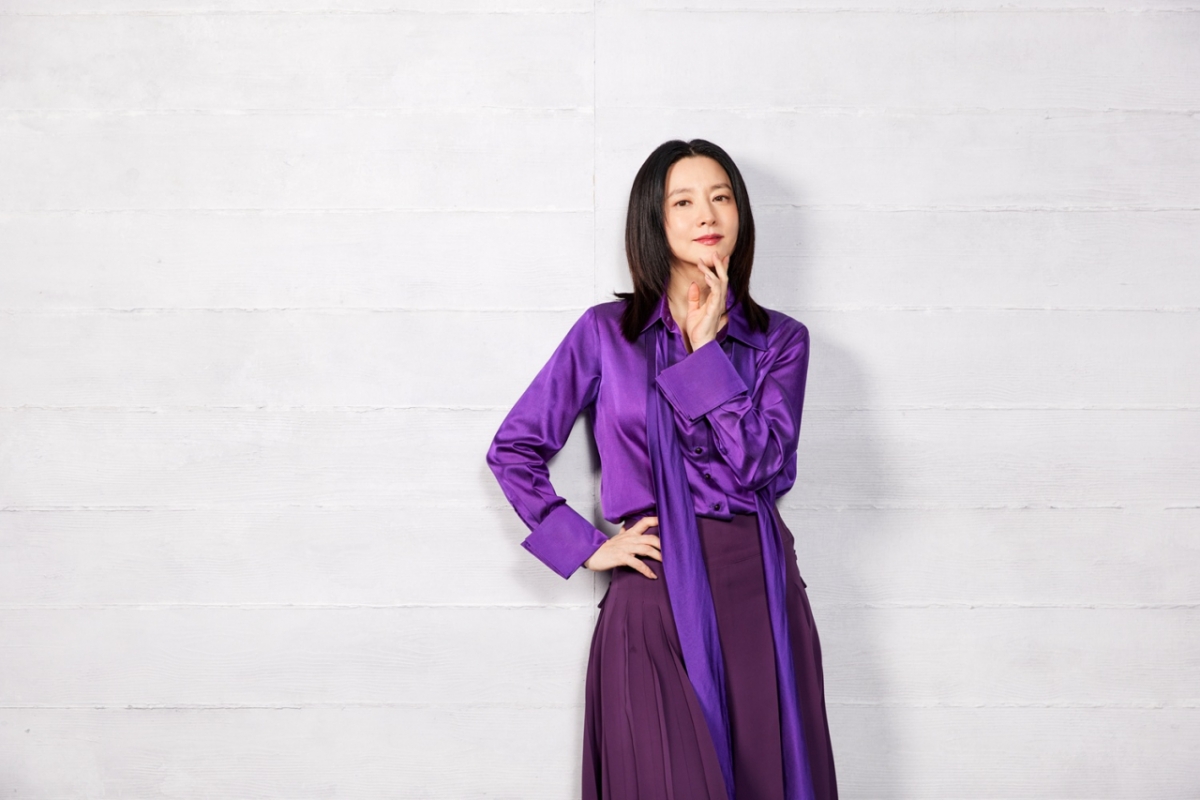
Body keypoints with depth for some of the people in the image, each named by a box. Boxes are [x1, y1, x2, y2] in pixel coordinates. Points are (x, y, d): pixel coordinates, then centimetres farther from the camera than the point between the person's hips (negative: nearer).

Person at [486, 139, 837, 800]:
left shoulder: (780, 340, 7)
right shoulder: (606, 332, 3)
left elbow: (760, 462, -9)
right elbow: (513, 449, 5)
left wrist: (707, 344, -9)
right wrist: (586, 546, -1)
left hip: (758, 586, 2)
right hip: (653, 592, -2)